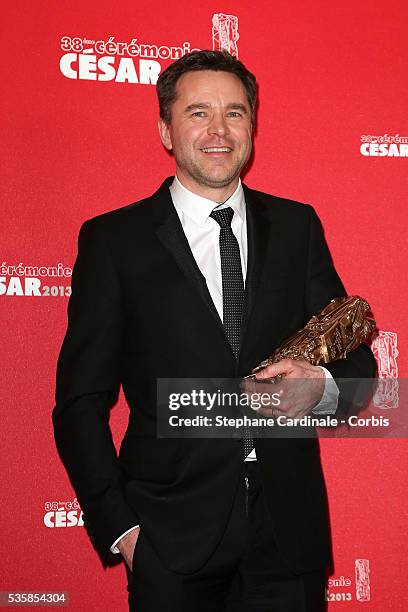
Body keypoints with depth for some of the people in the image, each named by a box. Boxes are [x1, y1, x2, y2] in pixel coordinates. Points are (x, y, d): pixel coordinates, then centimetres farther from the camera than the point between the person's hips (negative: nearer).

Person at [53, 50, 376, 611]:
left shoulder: (297, 226, 6)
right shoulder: (113, 239, -2)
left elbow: (355, 359, 9)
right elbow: (81, 402, -2)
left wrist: (319, 386, -13)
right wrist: (119, 526, -8)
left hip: (290, 529, 3)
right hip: (171, 538, -2)